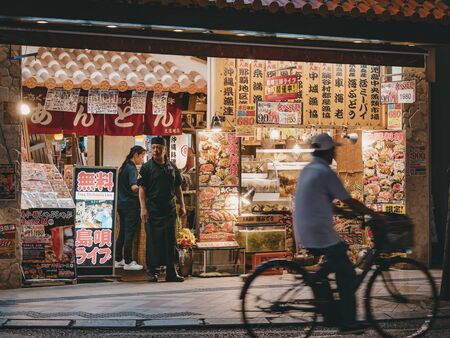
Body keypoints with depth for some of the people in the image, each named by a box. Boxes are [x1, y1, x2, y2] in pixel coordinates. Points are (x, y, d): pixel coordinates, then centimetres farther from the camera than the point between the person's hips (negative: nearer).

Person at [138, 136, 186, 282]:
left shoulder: (172, 167, 11)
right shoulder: (147, 167, -1)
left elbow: (178, 188, 17)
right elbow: (142, 188, -5)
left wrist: (182, 205, 10)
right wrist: (143, 208, -13)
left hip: (169, 209, 4)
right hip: (153, 210, -4)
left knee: (170, 240, 3)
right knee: (153, 240, -1)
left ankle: (171, 272, 8)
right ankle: (152, 271, 8)